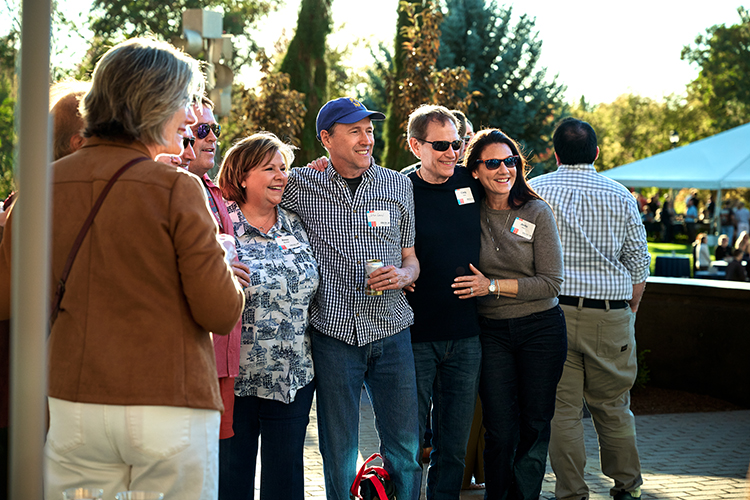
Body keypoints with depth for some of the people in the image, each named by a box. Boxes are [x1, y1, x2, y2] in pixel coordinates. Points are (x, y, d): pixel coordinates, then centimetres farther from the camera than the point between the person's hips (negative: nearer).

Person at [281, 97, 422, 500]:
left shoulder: (399, 186, 9)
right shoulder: (301, 186, 2)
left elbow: (410, 259, 14)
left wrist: (403, 275, -5)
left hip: (391, 333, 2)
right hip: (333, 333, -2)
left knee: (405, 448, 4)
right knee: (338, 453, 5)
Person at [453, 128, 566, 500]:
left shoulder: (537, 213, -6)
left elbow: (551, 282, -9)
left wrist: (493, 286, -15)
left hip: (540, 329, 0)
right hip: (491, 332, 1)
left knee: (535, 424, 7)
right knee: (500, 430, -2)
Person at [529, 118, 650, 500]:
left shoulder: (535, 190, 1)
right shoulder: (620, 196, 3)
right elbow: (638, 267, 6)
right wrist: (628, 311, 18)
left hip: (552, 311, -1)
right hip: (611, 312, 1)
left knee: (562, 408, 4)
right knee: (613, 406, 12)